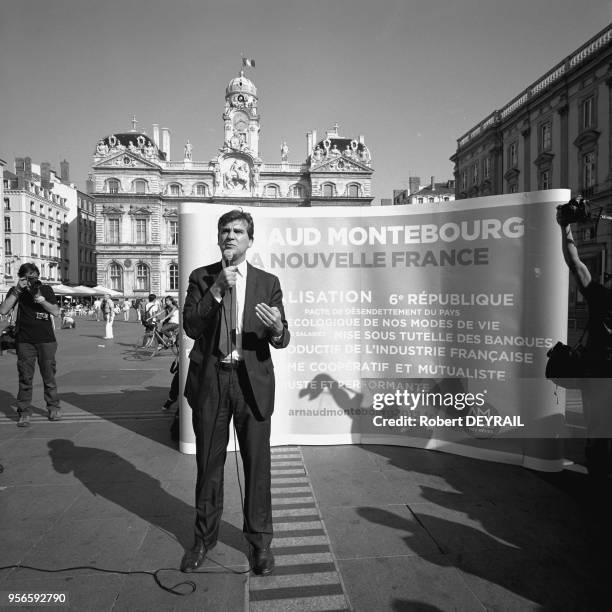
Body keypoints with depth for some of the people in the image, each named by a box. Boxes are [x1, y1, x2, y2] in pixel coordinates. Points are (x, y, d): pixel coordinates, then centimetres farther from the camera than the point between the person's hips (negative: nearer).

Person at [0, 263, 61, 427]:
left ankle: (53, 408, 18)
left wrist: (39, 297, -16)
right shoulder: (16, 291, 4)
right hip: (25, 341, 0)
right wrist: (17, 290, -16)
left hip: (46, 341, 0)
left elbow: (56, 312, -5)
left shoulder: (46, 289, 4)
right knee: (25, 378, 0)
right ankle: (24, 413, 8)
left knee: (49, 377, 5)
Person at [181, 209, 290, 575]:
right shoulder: (201, 278, 6)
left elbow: (281, 340, -2)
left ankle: (260, 541, 29)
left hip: (252, 381, -1)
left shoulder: (268, 282, 3)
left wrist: (277, 330, -26)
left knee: (257, 464, 8)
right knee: (209, 463, 14)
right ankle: (205, 538, 36)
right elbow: (190, 326, -6)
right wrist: (217, 291, -17)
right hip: (210, 379, 1)